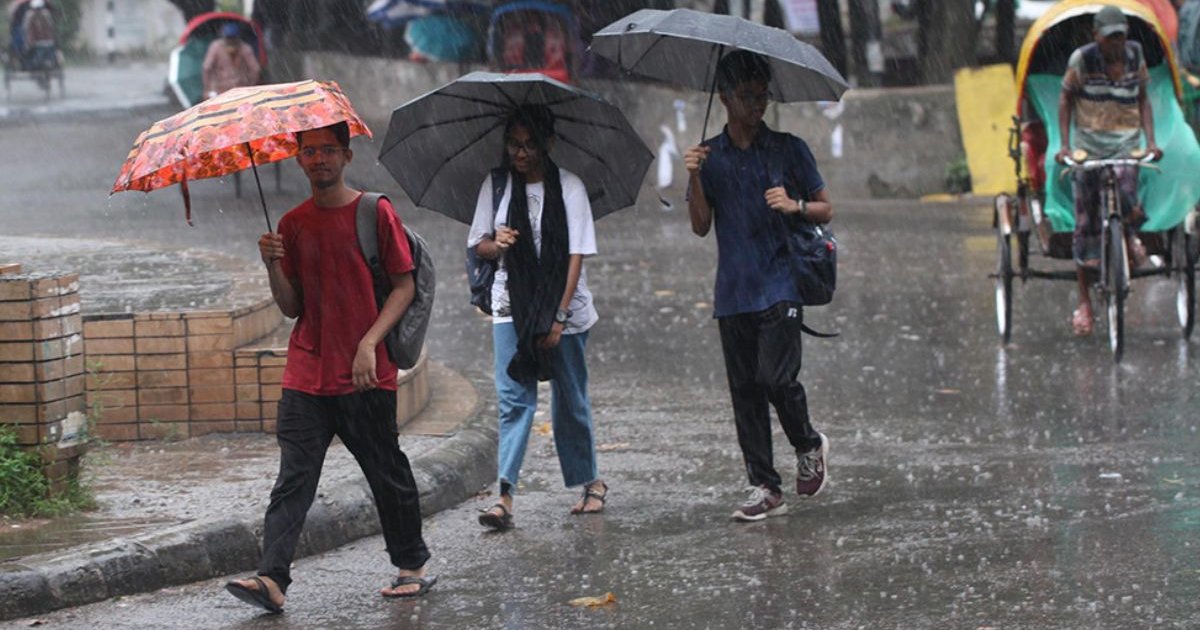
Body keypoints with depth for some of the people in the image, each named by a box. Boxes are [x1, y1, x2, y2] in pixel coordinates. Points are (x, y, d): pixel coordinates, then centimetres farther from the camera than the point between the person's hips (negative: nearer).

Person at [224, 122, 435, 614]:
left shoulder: (375, 212, -2)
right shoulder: (294, 224, 10)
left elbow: (404, 286, -3)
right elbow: (292, 307, 11)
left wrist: (369, 342, -15)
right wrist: (273, 267, -9)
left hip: (366, 375, -3)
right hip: (307, 372, 3)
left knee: (387, 472, 7)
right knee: (293, 477, -7)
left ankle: (412, 567, 23)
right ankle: (272, 578, -16)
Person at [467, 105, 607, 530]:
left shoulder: (569, 187, -4)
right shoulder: (496, 186, 4)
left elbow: (576, 255, -8)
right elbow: (478, 244, 11)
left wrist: (559, 315, -16)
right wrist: (496, 245, -14)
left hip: (563, 308, -1)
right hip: (512, 306, 1)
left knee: (570, 400, 9)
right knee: (513, 398, -10)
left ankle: (590, 482, 27)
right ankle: (505, 496, -18)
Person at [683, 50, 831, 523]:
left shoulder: (789, 150, 4)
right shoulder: (708, 156, 10)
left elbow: (825, 210, 8)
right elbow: (700, 227, 5)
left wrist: (794, 206, -12)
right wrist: (695, 178, -10)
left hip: (780, 285, -3)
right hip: (733, 292, 3)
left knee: (776, 378, -15)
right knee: (744, 391, 3)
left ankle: (809, 447, 13)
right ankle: (764, 488, 7)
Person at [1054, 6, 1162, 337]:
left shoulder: (1135, 55, 3)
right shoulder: (1082, 59, -6)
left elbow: (1142, 100, 12)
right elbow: (1066, 99, 4)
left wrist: (1151, 140, 1)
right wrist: (1064, 144, -4)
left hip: (1126, 141, 1)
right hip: (1089, 142, -1)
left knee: (1127, 202, -26)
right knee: (1086, 223, 0)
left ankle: (1129, 236, 12)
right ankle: (1084, 302, 9)